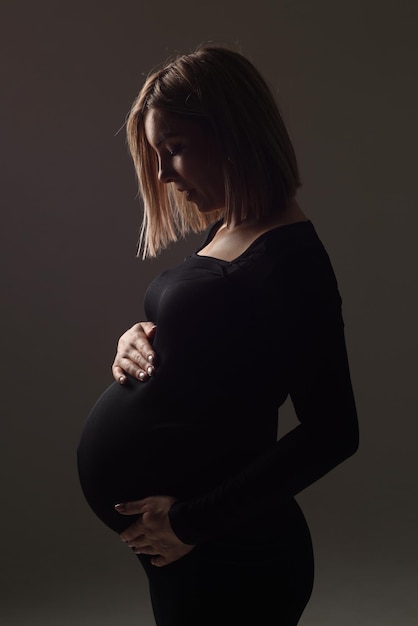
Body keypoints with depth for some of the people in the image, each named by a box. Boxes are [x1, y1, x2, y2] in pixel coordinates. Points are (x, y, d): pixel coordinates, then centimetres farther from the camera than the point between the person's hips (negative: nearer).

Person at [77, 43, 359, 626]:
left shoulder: (289, 257, -20)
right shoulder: (220, 233, 6)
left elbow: (331, 432, -23)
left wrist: (193, 522, -20)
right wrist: (137, 341, -2)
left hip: (221, 557, -8)